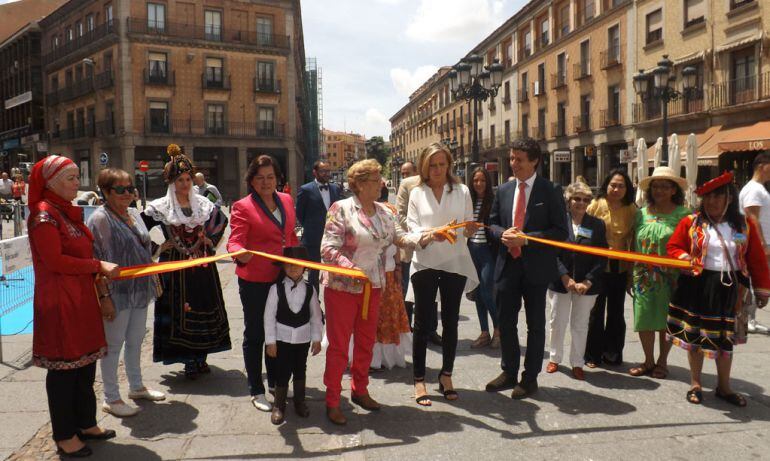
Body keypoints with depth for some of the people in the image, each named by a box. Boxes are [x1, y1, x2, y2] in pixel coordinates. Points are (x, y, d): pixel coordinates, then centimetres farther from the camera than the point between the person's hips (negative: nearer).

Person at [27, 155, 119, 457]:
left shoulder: (69, 211, 15)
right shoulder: (44, 214, -12)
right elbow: (54, 260, -19)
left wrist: (100, 279, 10)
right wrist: (99, 266, -15)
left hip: (82, 298, 9)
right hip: (59, 302, -9)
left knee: (86, 362, 16)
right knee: (64, 366, 2)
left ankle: (85, 423, 31)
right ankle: (64, 436, 17)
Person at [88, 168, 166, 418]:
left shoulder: (134, 214, 10)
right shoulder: (100, 218, -14)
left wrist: (153, 282, 17)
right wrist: (104, 297, -20)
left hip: (140, 291, 8)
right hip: (117, 294, -7)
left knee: (135, 341, 19)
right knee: (113, 345, 5)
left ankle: (136, 387, 35)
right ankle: (111, 399, 19)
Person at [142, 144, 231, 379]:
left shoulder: (203, 203, 6)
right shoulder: (160, 207, -3)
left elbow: (221, 220, 18)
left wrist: (211, 241, 6)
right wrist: (157, 248, -8)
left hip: (202, 265, 3)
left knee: (204, 308, 7)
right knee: (179, 313, 0)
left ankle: (201, 358, 19)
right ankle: (190, 361, 10)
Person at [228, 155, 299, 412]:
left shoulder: (286, 200, 8)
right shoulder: (243, 207, -10)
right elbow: (235, 241, -18)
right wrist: (240, 255, -39)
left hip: (282, 277, 6)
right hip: (255, 281, -6)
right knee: (255, 334, 7)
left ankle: (275, 383, 35)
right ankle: (256, 391, 21)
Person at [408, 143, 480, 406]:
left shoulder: (462, 191, 7)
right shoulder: (417, 193, 4)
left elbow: (468, 228, 6)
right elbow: (412, 229, -3)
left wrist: (471, 229, -18)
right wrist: (428, 236, -25)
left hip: (455, 263, 2)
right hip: (425, 263, -1)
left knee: (451, 322, 10)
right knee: (423, 323, 1)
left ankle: (446, 375, 24)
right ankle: (419, 380, 11)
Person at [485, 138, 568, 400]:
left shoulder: (551, 191, -6)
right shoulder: (503, 190, 8)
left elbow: (560, 231, -10)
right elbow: (492, 223, 13)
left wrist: (526, 239, -20)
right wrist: (503, 234, -10)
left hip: (536, 266, -4)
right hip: (507, 265, 5)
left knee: (535, 324, 8)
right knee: (505, 321, 12)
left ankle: (530, 377, 22)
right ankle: (509, 372, 29)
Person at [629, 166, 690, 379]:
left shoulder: (683, 215, -5)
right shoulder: (641, 214, 6)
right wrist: (631, 273, 8)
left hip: (670, 278, -3)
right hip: (643, 277, 3)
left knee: (666, 320, 8)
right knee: (644, 318, 7)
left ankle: (662, 361, 25)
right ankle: (648, 361, 23)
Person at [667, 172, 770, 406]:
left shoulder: (745, 225, 1)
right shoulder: (691, 222, -3)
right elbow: (673, 247, 1)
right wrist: (684, 258, -20)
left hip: (728, 288, 1)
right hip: (696, 287, -1)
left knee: (725, 338, 12)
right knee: (694, 335, 7)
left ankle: (724, 387, 28)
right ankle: (695, 384, 23)